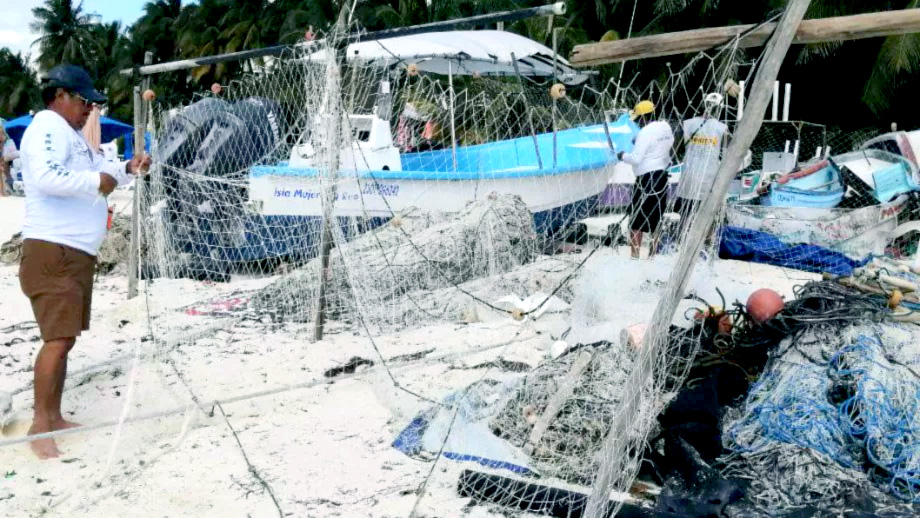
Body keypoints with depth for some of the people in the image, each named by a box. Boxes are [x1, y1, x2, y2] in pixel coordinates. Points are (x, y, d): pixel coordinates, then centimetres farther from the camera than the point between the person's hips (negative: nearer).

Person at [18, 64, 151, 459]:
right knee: (57, 339, -13)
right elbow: (46, 176, -28)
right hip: (52, 251, -10)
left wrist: (126, 169, 15)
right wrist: (97, 182, -20)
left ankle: (54, 418, 19)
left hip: (77, 252, 10)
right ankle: (39, 426, -7)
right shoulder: (48, 127, -11)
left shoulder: (71, 133, 21)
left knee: (66, 339, 12)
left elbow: (90, 173, 31)